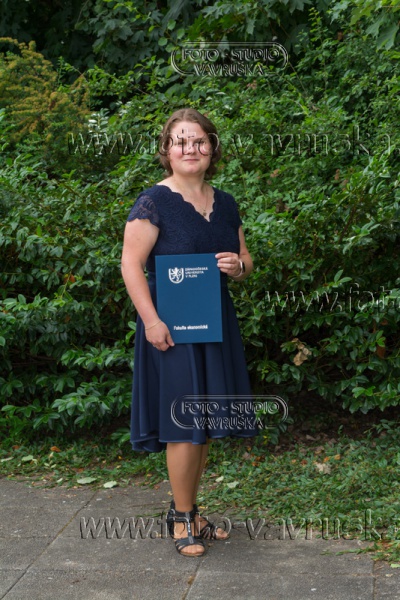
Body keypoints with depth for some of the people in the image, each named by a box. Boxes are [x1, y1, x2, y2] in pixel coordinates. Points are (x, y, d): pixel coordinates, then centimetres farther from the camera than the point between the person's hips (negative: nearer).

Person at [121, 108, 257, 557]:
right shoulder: (154, 202, -8)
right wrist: (152, 320, -21)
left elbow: (244, 260, 20)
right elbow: (131, 264, -13)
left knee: (207, 422, 11)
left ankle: (188, 509, 26)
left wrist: (239, 265, -4)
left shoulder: (225, 205, 11)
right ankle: (181, 518, 11)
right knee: (184, 423, -4)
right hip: (172, 326, -7)